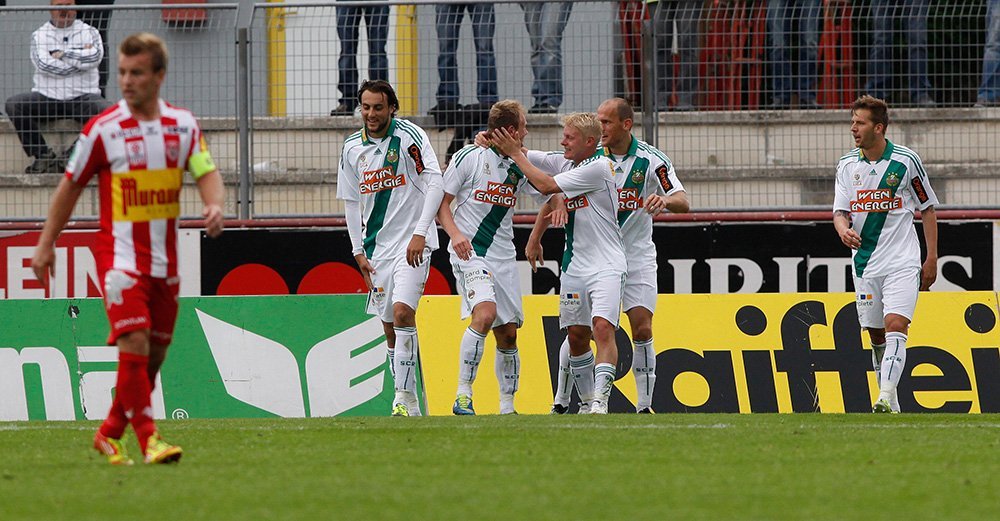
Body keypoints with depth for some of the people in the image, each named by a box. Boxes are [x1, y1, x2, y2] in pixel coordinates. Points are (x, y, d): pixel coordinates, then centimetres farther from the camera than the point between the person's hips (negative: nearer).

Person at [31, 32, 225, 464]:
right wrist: (46, 244, 5)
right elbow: (71, 186, 4)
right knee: (134, 344, -18)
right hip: (120, 256, -4)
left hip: (164, 261, 4)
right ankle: (148, 438, -17)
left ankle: (110, 434, 22)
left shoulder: (183, 125, 5)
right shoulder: (102, 129, -5)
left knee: (153, 355, 8)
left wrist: (214, 203, -22)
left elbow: (207, 172, 1)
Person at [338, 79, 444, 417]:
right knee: (390, 327, 7)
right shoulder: (352, 148, 8)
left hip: (412, 243, -6)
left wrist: (420, 232, -19)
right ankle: (409, 403, 14)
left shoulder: (408, 135, -9)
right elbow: (351, 202, 16)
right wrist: (358, 251, 10)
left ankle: (404, 397, -20)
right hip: (377, 246, 6)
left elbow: (435, 183, -13)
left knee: (402, 311, -21)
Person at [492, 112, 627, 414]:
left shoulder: (599, 167, -15)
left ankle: (600, 401, -26)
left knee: (603, 328, -20)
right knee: (576, 336, 8)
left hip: (606, 265, -8)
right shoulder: (565, 162, 9)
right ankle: (587, 400, 18)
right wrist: (492, 140, -3)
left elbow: (546, 186, -16)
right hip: (575, 263, 8)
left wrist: (515, 153, -7)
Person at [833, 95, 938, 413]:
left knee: (895, 326, -19)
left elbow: (928, 209, 4)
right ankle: (890, 407, 20)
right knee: (876, 336, 8)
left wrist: (932, 259, 1)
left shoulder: (906, 161, -5)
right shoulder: (847, 166, 5)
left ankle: (885, 399, -29)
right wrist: (844, 229, -21)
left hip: (902, 264, -4)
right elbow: (840, 211, 5)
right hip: (865, 264, 4)